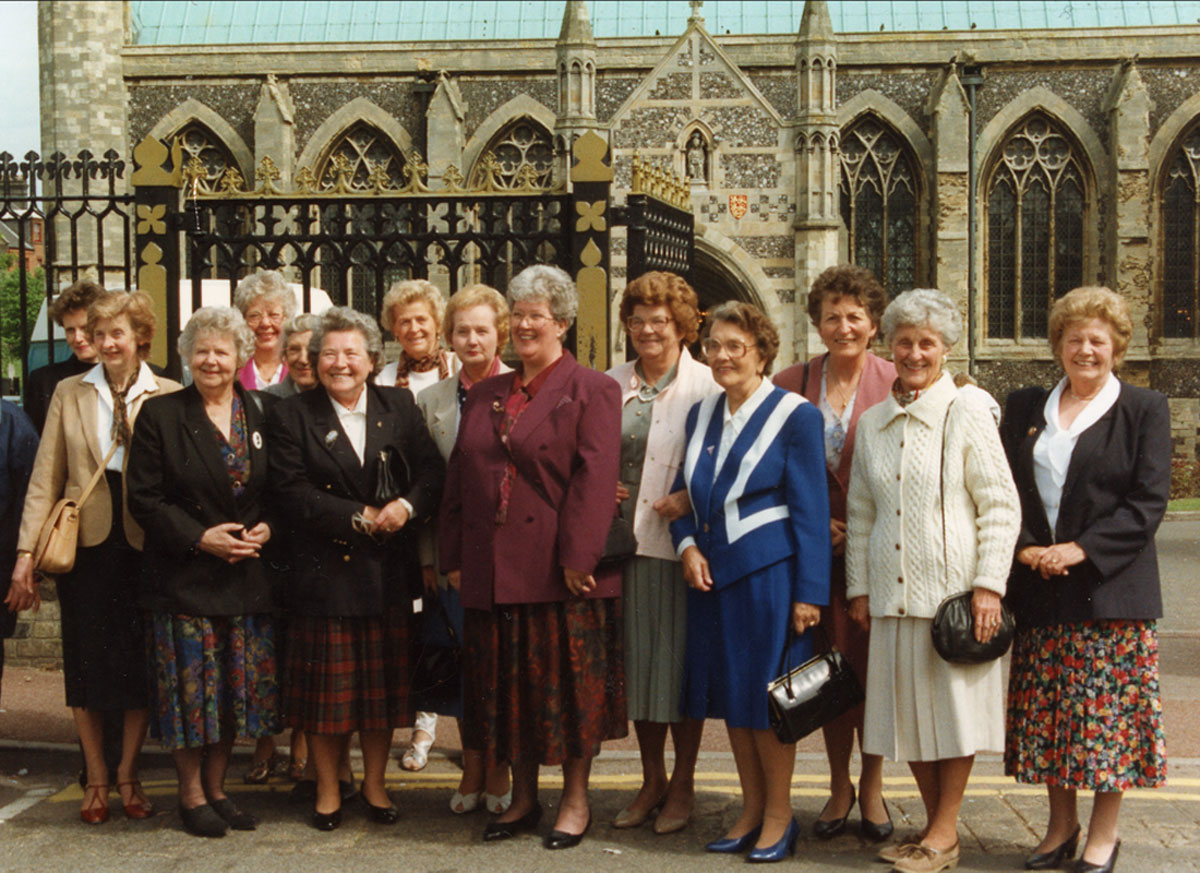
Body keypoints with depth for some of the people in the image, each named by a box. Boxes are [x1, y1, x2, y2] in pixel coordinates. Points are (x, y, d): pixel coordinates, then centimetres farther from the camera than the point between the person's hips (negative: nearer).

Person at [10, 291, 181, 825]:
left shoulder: (168, 397, 1)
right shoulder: (70, 394, 6)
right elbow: (45, 479, 4)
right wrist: (27, 551, -1)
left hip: (145, 545, -1)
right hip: (85, 543, 1)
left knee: (141, 664, 4)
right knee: (85, 662, 5)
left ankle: (127, 775, 20)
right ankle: (96, 779, 20)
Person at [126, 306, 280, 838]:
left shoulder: (261, 415, 8)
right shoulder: (159, 415, -3)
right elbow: (143, 497, -6)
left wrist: (265, 528, -6)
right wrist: (200, 538, -14)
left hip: (247, 576, 4)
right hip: (184, 575, -3)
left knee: (236, 688, 8)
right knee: (192, 688, 1)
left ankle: (216, 788, 24)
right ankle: (191, 794, 17)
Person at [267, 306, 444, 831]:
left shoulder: (399, 408, 8)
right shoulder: (291, 416, 0)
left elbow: (432, 470, 3)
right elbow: (292, 493, -10)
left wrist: (407, 506, -17)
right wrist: (359, 518, -16)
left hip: (389, 571, 2)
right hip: (323, 571, -2)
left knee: (382, 683, 10)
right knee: (326, 685, 5)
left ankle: (375, 784, 25)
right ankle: (327, 791, 20)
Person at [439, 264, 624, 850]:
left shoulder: (591, 391, -3)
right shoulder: (484, 396, 15)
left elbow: (594, 477, -12)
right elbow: (458, 478, 15)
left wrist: (578, 557, -19)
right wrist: (453, 556, 9)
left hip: (561, 571, -5)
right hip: (492, 570, 6)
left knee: (567, 682, 3)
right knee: (506, 685, 11)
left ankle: (576, 800, 17)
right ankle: (523, 797, 25)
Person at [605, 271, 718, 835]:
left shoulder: (707, 385, -2)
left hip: (682, 544, -4)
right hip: (627, 539, 4)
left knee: (681, 658, 2)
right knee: (637, 656, 10)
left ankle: (682, 786, 17)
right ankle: (651, 779, 24)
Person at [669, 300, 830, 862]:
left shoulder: (794, 415, -7)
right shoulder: (701, 415, 10)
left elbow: (810, 510, -9)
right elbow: (683, 493, 17)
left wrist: (809, 592, -13)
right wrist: (688, 546, -2)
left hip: (768, 575, -6)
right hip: (710, 575, 6)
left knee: (766, 694, 0)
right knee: (728, 694, 11)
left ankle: (779, 816, 15)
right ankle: (751, 810, 24)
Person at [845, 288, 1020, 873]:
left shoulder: (968, 410, -4)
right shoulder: (873, 423, 11)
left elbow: (1001, 506, -6)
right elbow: (859, 512, 15)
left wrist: (988, 585, -13)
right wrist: (858, 587, 10)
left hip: (954, 588, -5)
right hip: (892, 593, 5)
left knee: (953, 705, 3)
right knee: (907, 709, 9)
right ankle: (933, 823, 23)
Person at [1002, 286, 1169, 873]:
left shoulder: (1144, 410, 1)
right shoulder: (1024, 407, 12)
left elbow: (1148, 501, -6)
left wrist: (1081, 550, -15)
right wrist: (1025, 546, -7)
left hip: (1109, 587, -3)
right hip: (1038, 588, 4)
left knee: (1107, 713, -1)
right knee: (1047, 714, 8)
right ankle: (1060, 826, 22)